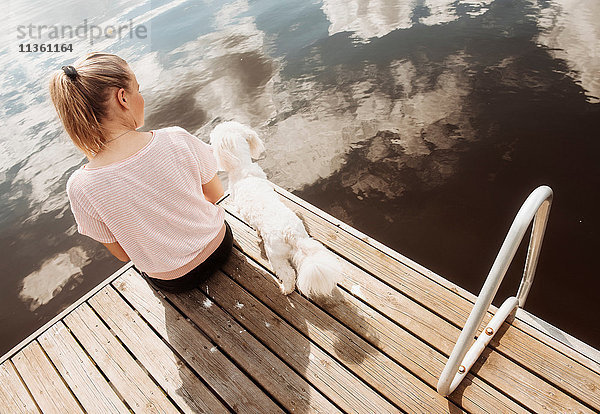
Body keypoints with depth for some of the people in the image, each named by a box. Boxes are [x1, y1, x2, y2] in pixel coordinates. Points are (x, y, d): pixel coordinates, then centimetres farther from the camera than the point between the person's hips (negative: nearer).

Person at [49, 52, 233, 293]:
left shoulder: (80, 188, -24)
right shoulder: (177, 140, -26)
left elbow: (123, 254, -9)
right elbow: (216, 194, -8)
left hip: (172, 280, 0)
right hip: (219, 247, 1)